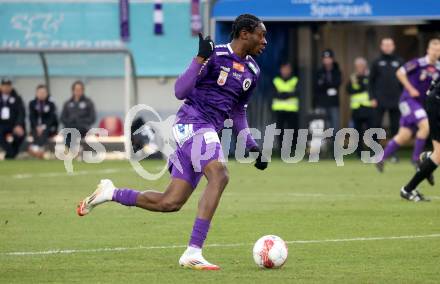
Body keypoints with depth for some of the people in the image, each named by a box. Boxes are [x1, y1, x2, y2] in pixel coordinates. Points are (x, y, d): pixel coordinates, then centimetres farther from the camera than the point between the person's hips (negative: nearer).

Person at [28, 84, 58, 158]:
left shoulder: (51, 104, 4)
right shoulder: (32, 103, 9)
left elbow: (51, 118, -4)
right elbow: (32, 117, 2)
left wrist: (44, 127, -18)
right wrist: (37, 127, -14)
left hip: (49, 127, -2)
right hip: (36, 127, 2)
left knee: (44, 132, -32)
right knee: (36, 133, -29)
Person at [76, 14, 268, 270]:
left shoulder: (252, 71, 15)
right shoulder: (215, 55, -9)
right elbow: (180, 92, -14)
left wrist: (253, 146, 21)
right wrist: (201, 59, -25)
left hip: (208, 131, 9)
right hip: (193, 123, -8)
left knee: (169, 203, 5)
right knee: (219, 175, -32)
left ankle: (111, 193, 25)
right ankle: (193, 253, -36)